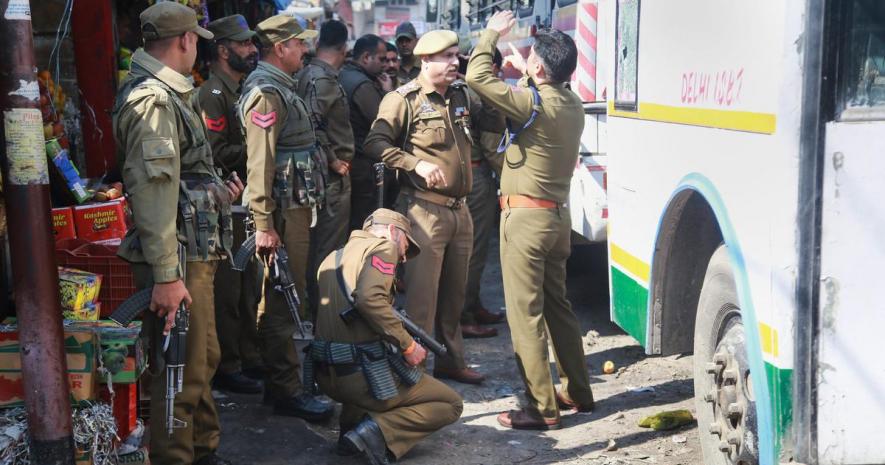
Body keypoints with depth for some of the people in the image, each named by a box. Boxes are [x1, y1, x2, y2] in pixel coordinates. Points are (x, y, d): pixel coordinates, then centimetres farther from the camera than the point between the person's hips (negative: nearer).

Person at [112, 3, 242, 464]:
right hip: (178, 260, -11)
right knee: (182, 373, -2)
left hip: (195, 254, 11)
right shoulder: (152, 99, -17)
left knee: (204, 359, 21)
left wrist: (217, 191, 31)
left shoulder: (168, 93, 16)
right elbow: (152, 192, -24)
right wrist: (167, 275, -26)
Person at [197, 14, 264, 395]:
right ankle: (226, 368, 6)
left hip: (247, 203, 10)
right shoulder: (213, 93, -14)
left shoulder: (240, 91, 17)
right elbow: (216, 153, -22)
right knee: (227, 290, -3)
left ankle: (249, 355, 28)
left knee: (248, 285, 17)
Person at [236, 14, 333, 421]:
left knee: (285, 298, 16)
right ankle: (286, 390, 2)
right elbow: (259, 163, -21)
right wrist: (264, 225, -23)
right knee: (282, 301, -4)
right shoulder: (265, 92, -15)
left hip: (297, 208, 10)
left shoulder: (282, 88, 18)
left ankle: (281, 381, 27)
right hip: (283, 213, -10)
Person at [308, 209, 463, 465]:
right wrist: (408, 345, -15)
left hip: (325, 375, 8)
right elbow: (369, 298, -22)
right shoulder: (383, 246, -4)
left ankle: (351, 424, 16)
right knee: (451, 404, 7)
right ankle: (379, 428, -14)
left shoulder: (333, 257, 20)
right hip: (359, 374, -8)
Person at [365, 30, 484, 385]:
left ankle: (451, 361, 28)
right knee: (422, 295, -4)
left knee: (454, 293, 16)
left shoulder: (460, 97, 13)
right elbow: (376, 142, -17)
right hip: (425, 210, -7)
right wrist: (416, 163, -25)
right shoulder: (405, 100, -8)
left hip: (459, 209, 7)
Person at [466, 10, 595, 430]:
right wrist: (525, 75, 28)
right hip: (557, 214, 8)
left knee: (525, 312, -3)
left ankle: (542, 407, -1)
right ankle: (577, 391, 25)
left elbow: (477, 76, -16)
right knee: (557, 304, 17)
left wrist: (493, 33, -3)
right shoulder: (571, 104, 6)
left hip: (525, 216, -8)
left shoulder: (534, 103, -18)